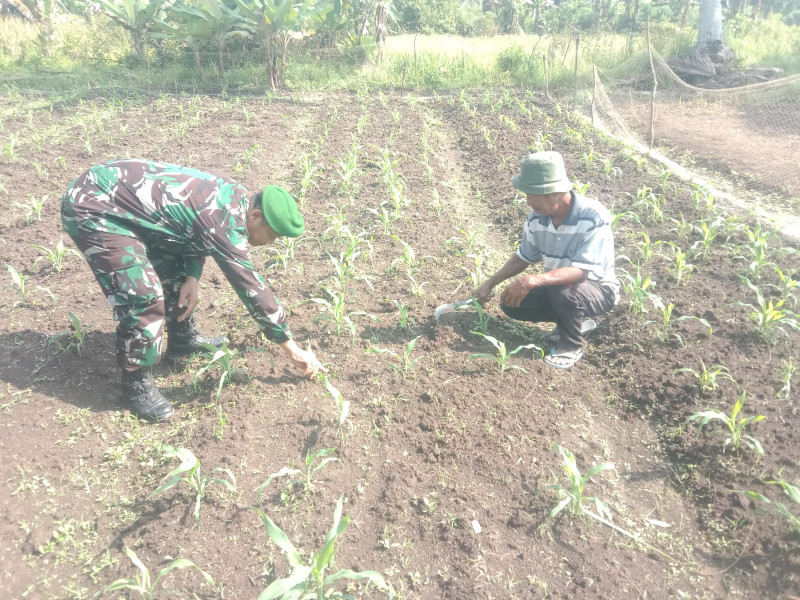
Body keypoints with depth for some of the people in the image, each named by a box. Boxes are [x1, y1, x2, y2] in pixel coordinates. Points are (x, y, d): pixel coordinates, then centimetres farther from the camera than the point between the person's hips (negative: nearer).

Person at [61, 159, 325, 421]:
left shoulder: (234, 195, 0)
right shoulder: (225, 223, -27)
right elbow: (252, 288, -23)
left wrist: (191, 277, -4)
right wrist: (292, 349, -15)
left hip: (119, 189, 10)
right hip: (92, 206, -10)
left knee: (174, 265, 18)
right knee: (144, 297, -19)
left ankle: (183, 338, 36)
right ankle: (135, 383, 1)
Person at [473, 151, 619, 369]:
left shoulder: (594, 217, -31)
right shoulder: (537, 217, -12)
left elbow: (581, 272, -38)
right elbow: (524, 257, 4)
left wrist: (533, 281, -48)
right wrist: (489, 284, -2)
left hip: (598, 288, -6)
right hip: (557, 286, 7)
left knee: (563, 291, -37)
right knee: (511, 304, -8)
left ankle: (571, 345, -7)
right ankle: (575, 322, 10)